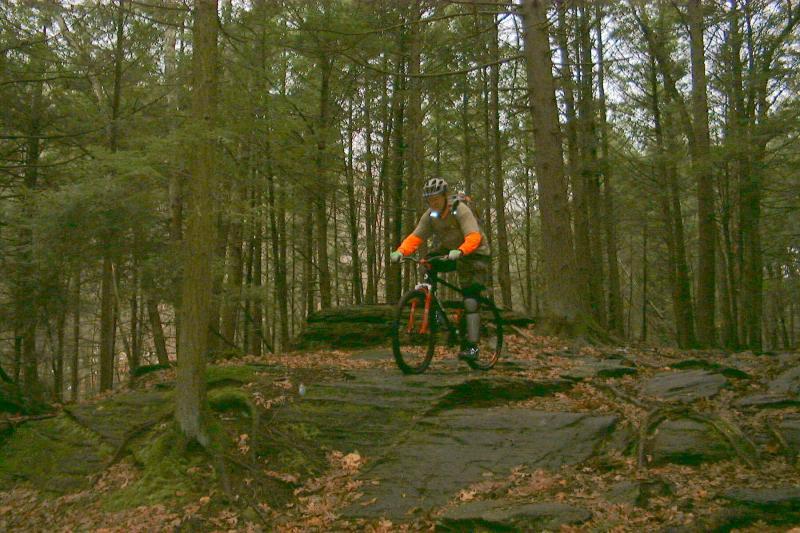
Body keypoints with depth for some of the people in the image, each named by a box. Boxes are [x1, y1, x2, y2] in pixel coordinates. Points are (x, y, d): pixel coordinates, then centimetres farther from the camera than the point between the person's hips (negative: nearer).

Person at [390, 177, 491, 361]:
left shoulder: (460, 210, -24)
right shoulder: (430, 215, -7)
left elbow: (474, 237, -36)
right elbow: (415, 237, -14)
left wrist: (460, 251, -55)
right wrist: (400, 251, -34)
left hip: (473, 254, -6)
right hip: (448, 252, 6)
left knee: (470, 299, -17)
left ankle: (472, 346, -18)